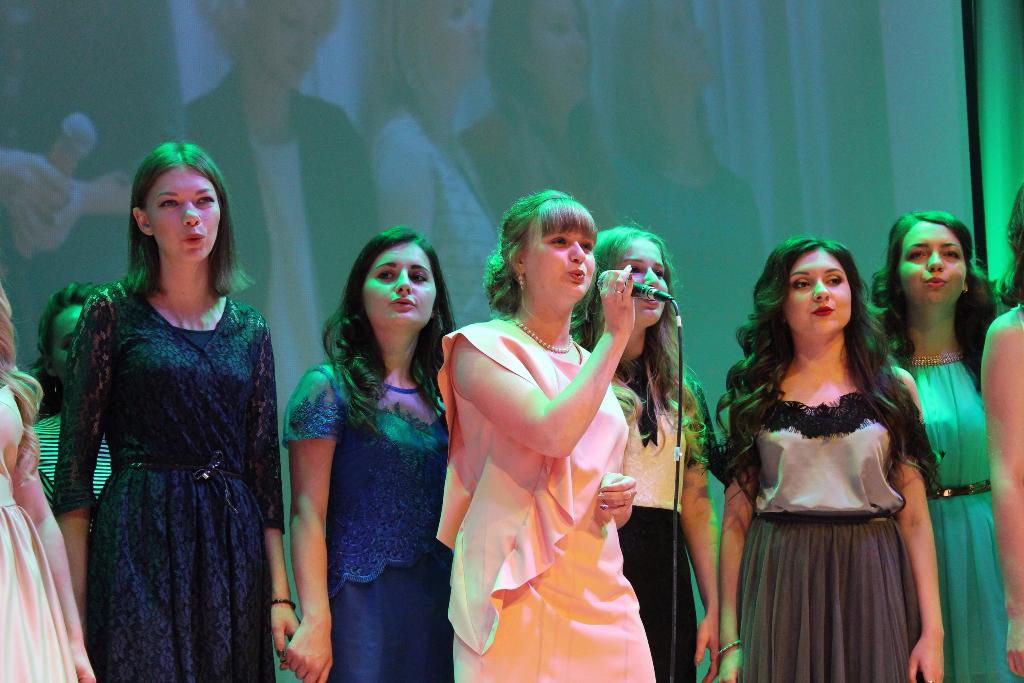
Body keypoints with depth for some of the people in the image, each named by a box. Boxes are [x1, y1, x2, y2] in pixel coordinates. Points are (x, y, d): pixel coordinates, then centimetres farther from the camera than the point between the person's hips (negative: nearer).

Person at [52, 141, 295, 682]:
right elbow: (75, 461, -2)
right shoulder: (113, 312, 1)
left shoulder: (249, 330, 12)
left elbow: (264, 466, 12)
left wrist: (280, 592, 4)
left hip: (233, 550, 4)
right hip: (137, 545, -4)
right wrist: (74, 606, -9)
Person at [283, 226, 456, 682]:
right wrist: (316, 621, -17)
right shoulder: (329, 387, -1)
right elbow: (307, 515, -8)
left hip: (441, 606, 5)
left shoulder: (442, 397, 14)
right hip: (361, 605, -5)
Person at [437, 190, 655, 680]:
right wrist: (615, 336, -14)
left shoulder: (591, 364, 16)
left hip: (602, 598, 6)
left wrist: (619, 498, 4)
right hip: (520, 597, -6)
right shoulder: (483, 346, -4)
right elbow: (552, 433, -21)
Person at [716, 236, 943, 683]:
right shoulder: (753, 396, 7)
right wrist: (730, 641, -4)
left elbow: (915, 517, 3)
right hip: (781, 584, 0)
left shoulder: (894, 386, 7)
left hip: (874, 581, 0)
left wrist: (932, 631, -5)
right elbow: (736, 518, 3)